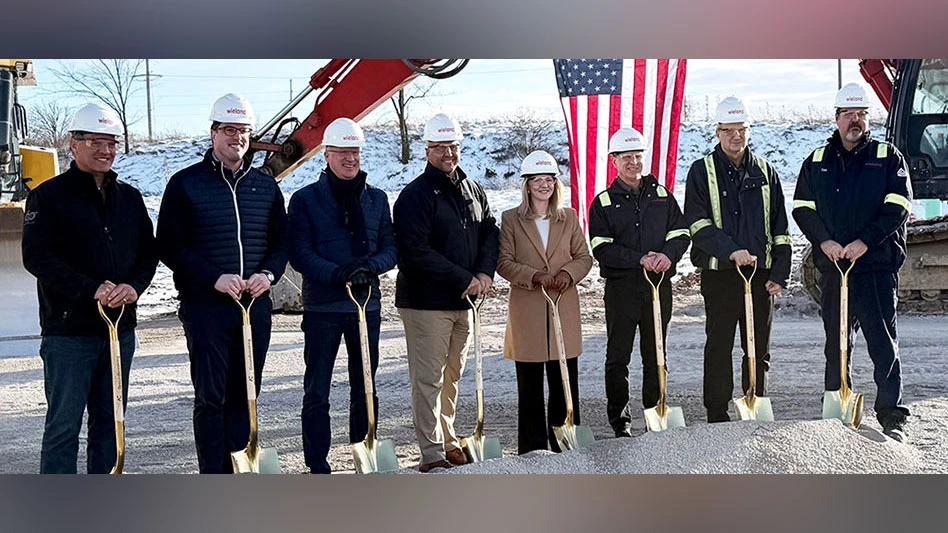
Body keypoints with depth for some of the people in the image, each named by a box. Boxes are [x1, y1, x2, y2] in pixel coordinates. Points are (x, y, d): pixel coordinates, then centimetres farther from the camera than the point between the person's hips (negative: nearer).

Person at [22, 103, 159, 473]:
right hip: (68, 331, -5)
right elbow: (37, 257, -11)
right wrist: (92, 289, -19)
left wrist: (134, 286, -8)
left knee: (110, 422, 13)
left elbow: (149, 252, 13)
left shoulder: (130, 197, 12)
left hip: (120, 327, 5)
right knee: (64, 425, -2)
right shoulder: (49, 196, -3)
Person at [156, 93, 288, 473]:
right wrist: (215, 278, -17)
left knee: (244, 394, 9)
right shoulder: (186, 183, -1)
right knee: (210, 396, -2)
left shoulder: (266, 186, 12)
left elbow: (281, 241, 15)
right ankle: (212, 479, 5)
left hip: (255, 303, 4)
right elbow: (170, 245, -6)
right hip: (205, 303, -4)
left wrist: (268, 273, -6)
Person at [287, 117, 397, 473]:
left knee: (365, 389, 12)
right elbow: (299, 254, -8)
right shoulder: (305, 199, -1)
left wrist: (371, 266, -16)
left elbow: (390, 247, 6)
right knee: (317, 391, 1)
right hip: (321, 307, -3)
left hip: (367, 304, 3)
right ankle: (317, 466, 10)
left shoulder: (376, 199, 9)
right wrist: (337, 273, -23)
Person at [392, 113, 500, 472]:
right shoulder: (415, 195, -10)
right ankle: (432, 454, 0)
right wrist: (465, 279, -16)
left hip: (464, 300, 7)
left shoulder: (473, 191, 13)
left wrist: (485, 273, -5)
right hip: (426, 301, -7)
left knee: (451, 376, 15)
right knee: (428, 379, -5)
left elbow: (491, 232, 14)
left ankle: (448, 441, 27)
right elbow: (416, 252, -18)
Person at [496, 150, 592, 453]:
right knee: (530, 382, 3)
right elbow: (504, 263, -1)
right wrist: (535, 276, -16)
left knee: (565, 381, 3)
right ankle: (532, 447, 11)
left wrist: (568, 273, -10)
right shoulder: (511, 219, 5)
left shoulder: (569, 217, 12)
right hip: (527, 311, -2)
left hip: (564, 308, 2)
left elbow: (584, 257, 11)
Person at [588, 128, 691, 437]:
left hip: (659, 284, 2)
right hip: (621, 286, -2)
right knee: (618, 356, 1)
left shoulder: (662, 196, 12)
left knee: (656, 354, 9)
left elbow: (681, 233, 8)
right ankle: (619, 420, 9)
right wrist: (640, 259, -17)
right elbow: (601, 248, -6)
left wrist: (667, 255, -13)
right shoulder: (604, 202, 4)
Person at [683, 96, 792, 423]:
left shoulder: (765, 172, 12)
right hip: (719, 273, -3)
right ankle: (717, 415, 10)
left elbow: (779, 228, 12)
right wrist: (731, 251, -22)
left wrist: (780, 273, 4)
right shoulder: (702, 172, 1)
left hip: (761, 273, 3)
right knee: (719, 347, 2)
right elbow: (697, 224, -8)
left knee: (759, 350, 9)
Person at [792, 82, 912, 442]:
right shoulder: (817, 162, 13)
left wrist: (865, 241, -16)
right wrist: (824, 241, -8)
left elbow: (897, 206, -4)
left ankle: (891, 417, 0)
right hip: (832, 266, 3)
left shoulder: (887, 157, 5)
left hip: (877, 266, -3)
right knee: (836, 344, 9)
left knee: (883, 343, -5)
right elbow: (802, 208, 9)